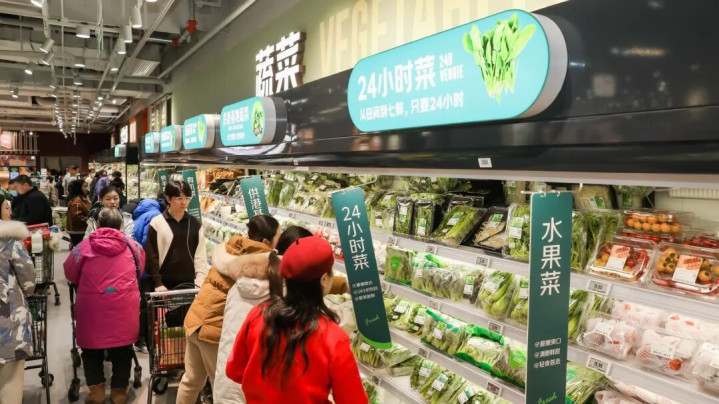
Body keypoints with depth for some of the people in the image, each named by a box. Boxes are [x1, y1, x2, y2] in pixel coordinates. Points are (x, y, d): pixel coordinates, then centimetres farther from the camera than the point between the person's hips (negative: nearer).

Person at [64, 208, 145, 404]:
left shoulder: (84, 246, -1)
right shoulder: (133, 245, 3)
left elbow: (70, 273, 11)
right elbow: (140, 270, 18)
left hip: (92, 307, -1)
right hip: (124, 307, 1)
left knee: (92, 348, 18)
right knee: (122, 349, 14)